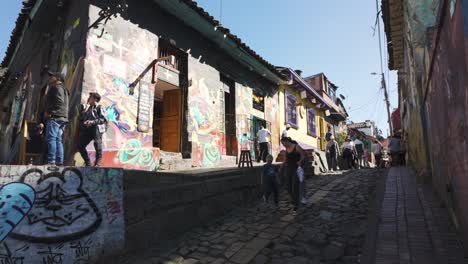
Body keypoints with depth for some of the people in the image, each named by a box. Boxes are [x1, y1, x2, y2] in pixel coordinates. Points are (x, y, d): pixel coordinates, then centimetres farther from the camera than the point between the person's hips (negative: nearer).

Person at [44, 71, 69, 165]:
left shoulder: (56, 87, -1)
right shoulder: (63, 89, 29)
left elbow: (59, 101, -18)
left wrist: (49, 111, -15)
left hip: (55, 117, -10)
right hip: (61, 118, 10)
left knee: (51, 138, -14)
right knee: (58, 140, 6)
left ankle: (51, 161, -20)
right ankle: (59, 162, 3)